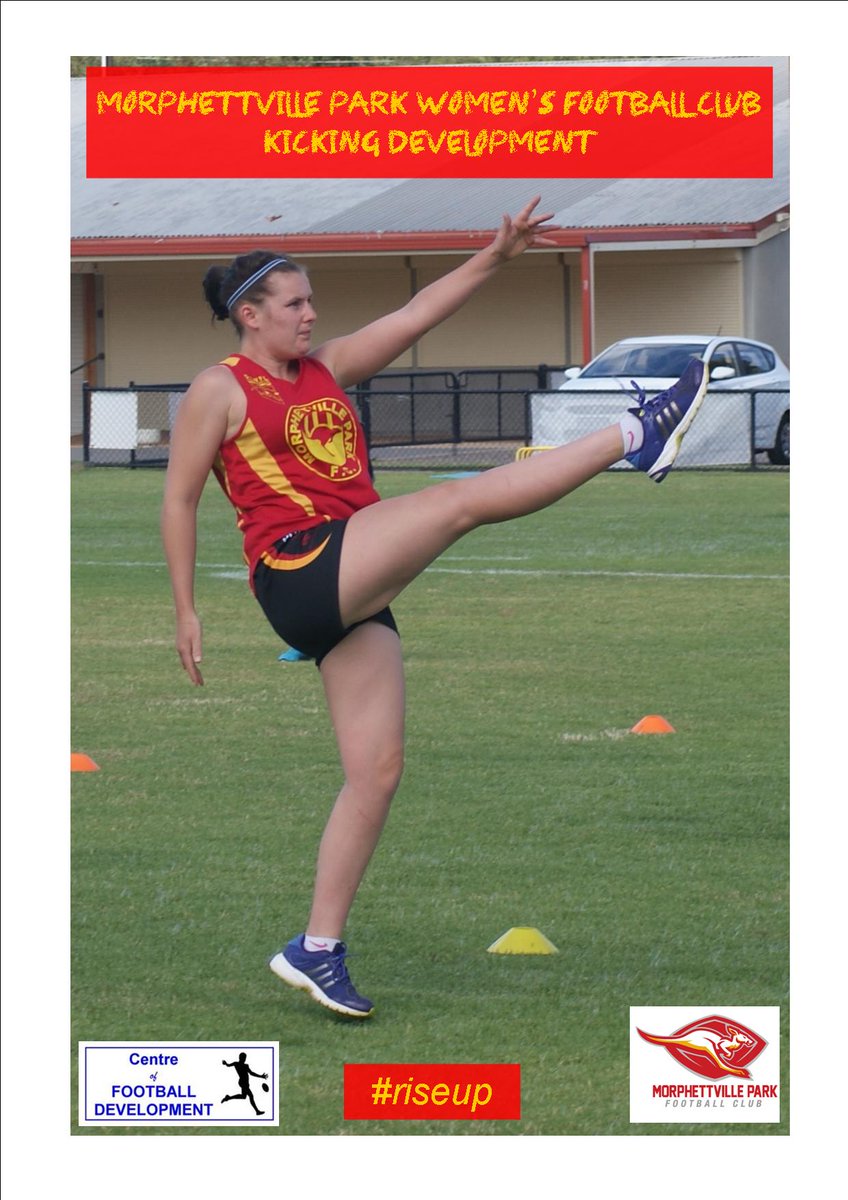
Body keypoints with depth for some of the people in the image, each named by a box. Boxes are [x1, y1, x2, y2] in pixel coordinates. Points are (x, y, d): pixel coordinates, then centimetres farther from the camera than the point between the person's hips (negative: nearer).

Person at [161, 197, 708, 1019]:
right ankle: (638, 437, -9)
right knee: (466, 496, -16)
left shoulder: (328, 369, 21)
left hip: (354, 595, 8)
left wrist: (495, 258, 6)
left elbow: (415, 315, 16)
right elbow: (178, 499, 2)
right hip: (298, 572, -8)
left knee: (377, 769, 3)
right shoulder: (219, 390, 4)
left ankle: (316, 951, 7)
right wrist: (186, 611, -3)